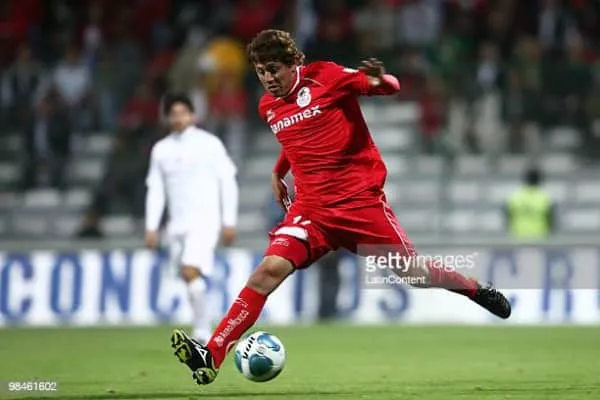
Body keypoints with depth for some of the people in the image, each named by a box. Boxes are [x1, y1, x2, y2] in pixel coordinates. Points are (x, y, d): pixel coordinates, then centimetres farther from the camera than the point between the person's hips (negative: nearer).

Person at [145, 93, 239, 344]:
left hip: (205, 221, -5)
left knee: (191, 272, -21)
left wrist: (229, 222, -4)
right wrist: (151, 227, 5)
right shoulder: (161, 149, 10)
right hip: (177, 224, 5)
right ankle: (203, 331, 19)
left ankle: (202, 332, -17)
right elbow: (155, 190, 12)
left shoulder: (209, 144, -1)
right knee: (189, 277, 7)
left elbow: (228, 183, 0)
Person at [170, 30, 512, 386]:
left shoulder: (324, 77, -7)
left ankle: (477, 290, 35)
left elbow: (393, 87, -7)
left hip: (360, 198, -3)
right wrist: (278, 172, 25)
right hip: (311, 207, 3)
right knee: (270, 269, -17)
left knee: (411, 269, 4)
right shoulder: (268, 107, 9)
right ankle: (212, 357, -25)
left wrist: (378, 80, -28)